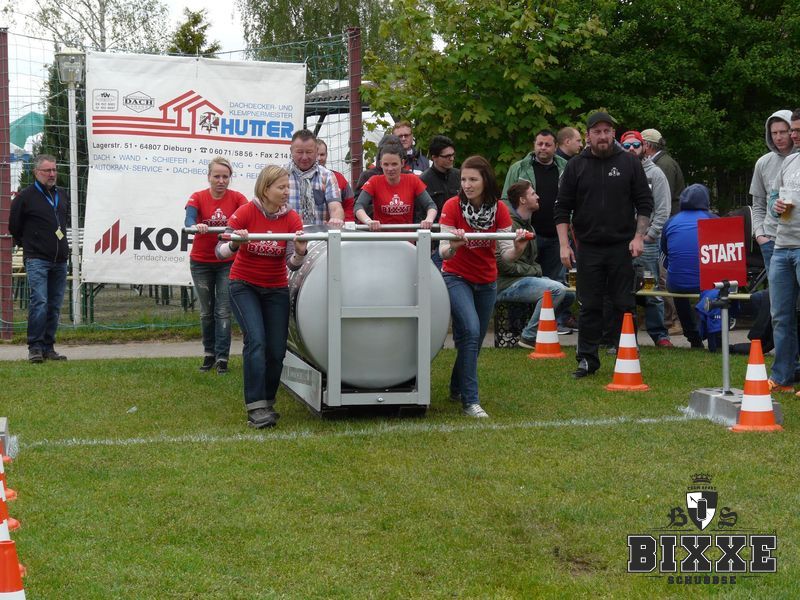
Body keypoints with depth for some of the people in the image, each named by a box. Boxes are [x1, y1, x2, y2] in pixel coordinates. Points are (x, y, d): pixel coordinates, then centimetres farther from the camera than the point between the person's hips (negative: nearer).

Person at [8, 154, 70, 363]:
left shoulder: (63, 195, 13)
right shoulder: (25, 197, -5)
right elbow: (13, 226, 4)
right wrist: (27, 243, 10)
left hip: (60, 260, 6)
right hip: (37, 259, -6)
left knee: (55, 305, 6)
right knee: (39, 302, -16)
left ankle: (48, 347, 13)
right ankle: (35, 347, -12)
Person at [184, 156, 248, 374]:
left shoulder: (237, 198, -5)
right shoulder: (198, 198, -6)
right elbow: (189, 219, -23)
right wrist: (196, 226, -47)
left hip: (227, 262, -1)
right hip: (201, 262, 1)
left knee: (223, 312, -3)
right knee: (206, 312, 11)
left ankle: (222, 358, -1)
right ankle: (209, 353, 23)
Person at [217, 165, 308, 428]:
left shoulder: (292, 219, -8)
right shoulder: (245, 212, -15)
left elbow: (292, 264, -12)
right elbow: (220, 252, -15)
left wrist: (299, 252, -34)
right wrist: (234, 244, -36)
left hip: (276, 289, 3)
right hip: (244, 286, -3)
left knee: (277, 350, -2)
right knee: (256, 340, -21)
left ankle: (267, 403, 16)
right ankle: (256, 407, -20)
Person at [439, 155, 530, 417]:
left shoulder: (499, 209, -10)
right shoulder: (452, 206, -17)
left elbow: (506, 253, -13)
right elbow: (444, 253, -20)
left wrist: (518, 248, -35)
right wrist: (453, 246, -42)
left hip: (487, 282, 4)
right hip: (456, 278, -4)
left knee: (476, 339, 11)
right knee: (470, 330, -23)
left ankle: (457, 389, 35)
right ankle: (470, 400, -19)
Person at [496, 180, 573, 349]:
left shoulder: (527, 225, 20)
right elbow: (502, 263, -21)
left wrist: (536, 270, 6)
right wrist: (533, 271, -12)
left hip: (526, 278, 10)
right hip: (506, 284, -10)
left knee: (570, 293, 2)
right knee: (557, 289, -26)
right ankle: (529, 337, -19)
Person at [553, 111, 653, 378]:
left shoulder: (629, 163, 3)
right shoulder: (576, 166, 5)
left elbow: (645, 203, 5)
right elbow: (562, 208, 5)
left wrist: (639, 237, -6)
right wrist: (564, 244, -3)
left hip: (622, 246, -1)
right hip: (588, 248, 1)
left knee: (624, 305, 2)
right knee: (589, 306, 4)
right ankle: (587, 359, 12)